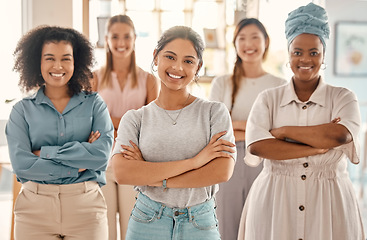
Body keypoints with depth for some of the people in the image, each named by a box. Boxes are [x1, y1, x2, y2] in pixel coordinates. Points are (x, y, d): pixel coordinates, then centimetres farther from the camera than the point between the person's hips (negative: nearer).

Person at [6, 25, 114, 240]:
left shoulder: (94, 104, 4)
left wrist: (44, 152, -10)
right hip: (35, 208, 0)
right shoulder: (23, 110, 4)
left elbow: (102, 154, -10)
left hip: (85, 206, 0)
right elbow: (21, 164, -9)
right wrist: (77, 166, -11)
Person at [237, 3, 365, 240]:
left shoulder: (343, 98, 2)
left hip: (329, 204, 0)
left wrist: (284, 131, -11)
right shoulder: (268, 99, 2)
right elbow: (256, 146, -13)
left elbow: (341, 135, -18)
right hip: (274, 202, 0)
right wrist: (318, 148, -15)